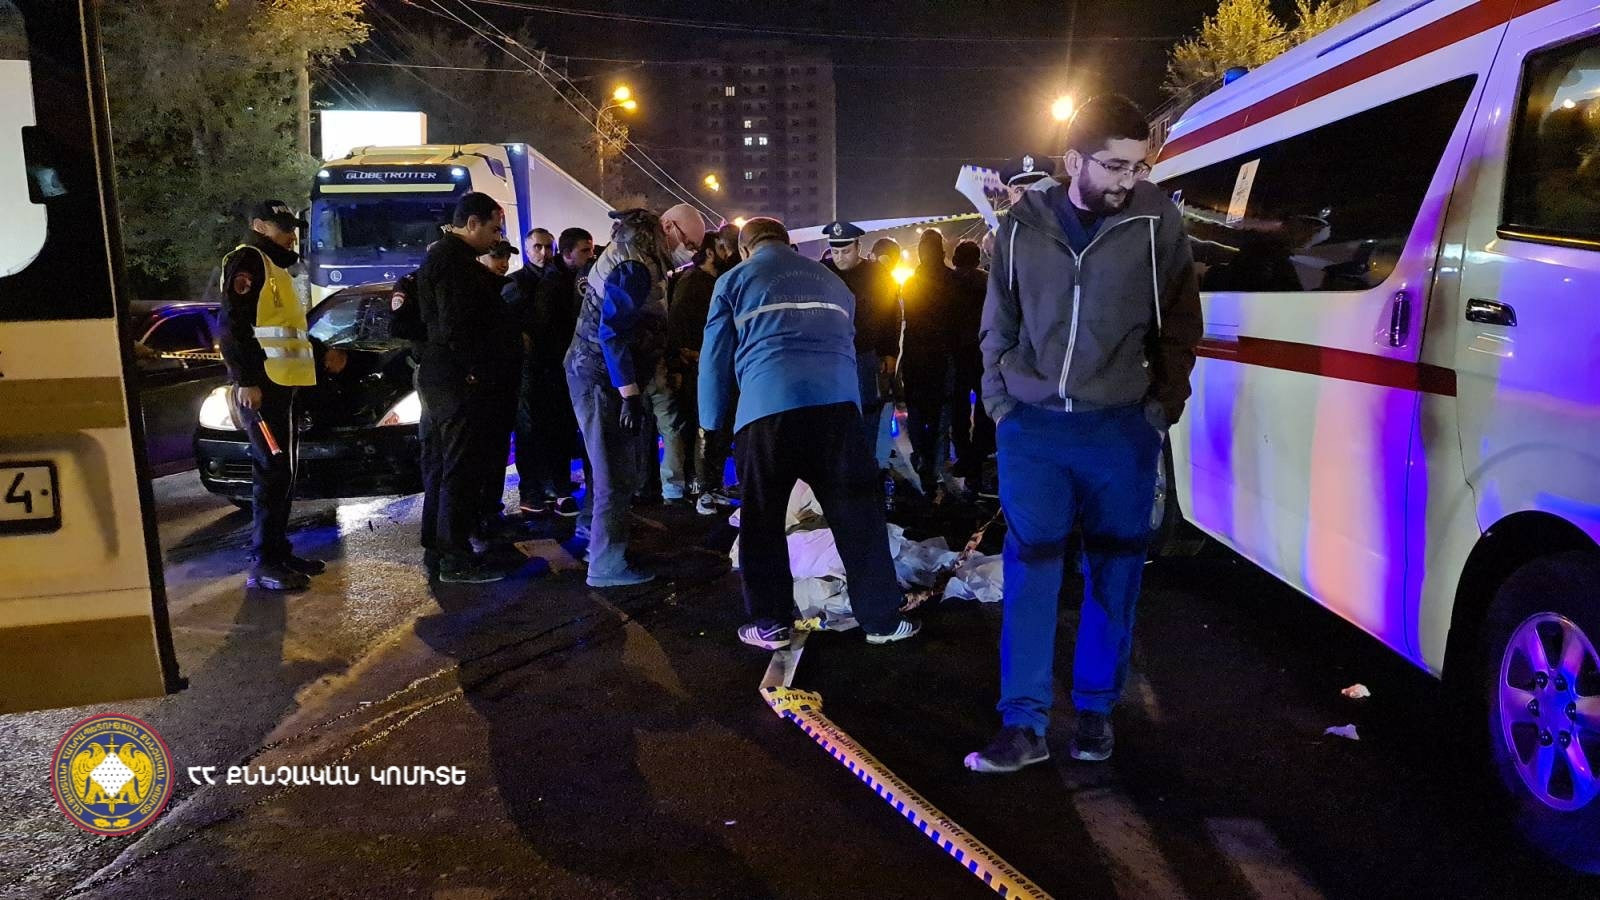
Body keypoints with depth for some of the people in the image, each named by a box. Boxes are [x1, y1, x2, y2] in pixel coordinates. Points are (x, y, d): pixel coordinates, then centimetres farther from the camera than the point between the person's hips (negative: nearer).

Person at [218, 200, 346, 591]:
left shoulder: (274, 267, 23)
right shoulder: (248, 261, -7)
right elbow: (232, 324, -17)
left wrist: (321, 354, 27)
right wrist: (246, 380, -23)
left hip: (282, 385, 10)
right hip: (261, 387, -10)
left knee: (283, 473, 13)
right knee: (272, 472, -11)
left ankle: (279, 551, 22)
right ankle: (263, 565, -7)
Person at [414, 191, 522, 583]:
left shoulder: (443, 255, 20)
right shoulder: (454, 260, -15)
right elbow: (455, 325, -22)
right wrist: (476, 371, -19)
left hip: (441, 378, 11)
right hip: (460, 382, -11)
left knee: (444, 467, 15)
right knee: (462, 470, -6)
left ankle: (436, 549, 23)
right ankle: (455, 558, -1)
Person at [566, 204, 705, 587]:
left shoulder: (641, 254, 12)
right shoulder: (633, 266, -20)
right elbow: (612, 331, -25)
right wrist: (630, 394, -25)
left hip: (604, 372, 10)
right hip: (603, 377, -10)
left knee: (621, 466, 19)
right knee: (617, 473, -6)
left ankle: (600, 538, 32)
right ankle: (607, 564, 0)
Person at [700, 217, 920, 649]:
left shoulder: (734, 280, 17)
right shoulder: (830, 279, 27)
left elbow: (715, 357, 14)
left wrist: (713, 422, 24)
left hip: (767, 407, -2)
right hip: (836, 402, 2)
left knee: (762, 520, 10)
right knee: (857, 513, 7)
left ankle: (770, 623, 14)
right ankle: (881, 618, 11)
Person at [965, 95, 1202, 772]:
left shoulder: (1158, 222, -3)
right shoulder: (1023, 226, 1)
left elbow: (1180, 326, 4)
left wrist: (1161, 408, 0)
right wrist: (999, 401, 4)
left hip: (1122, 429, 0)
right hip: (1031, 426, 1)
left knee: (1114, 573, 8)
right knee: (1029, 570, 1)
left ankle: (1095, 710, 24)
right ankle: (1024, 723, 8)